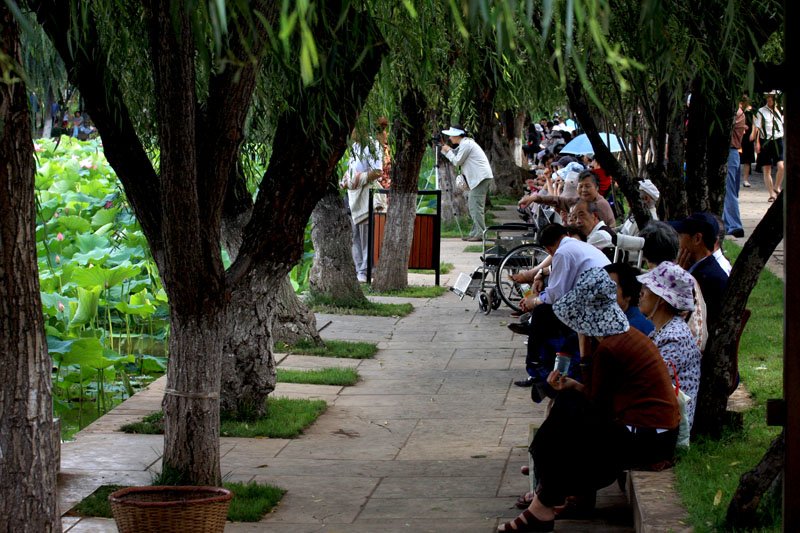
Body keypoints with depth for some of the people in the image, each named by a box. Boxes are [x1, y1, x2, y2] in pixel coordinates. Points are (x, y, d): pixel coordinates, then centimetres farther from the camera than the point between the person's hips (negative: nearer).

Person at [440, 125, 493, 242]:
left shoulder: (466, 144, -12)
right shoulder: (464, 144, 19)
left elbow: (457, 161, -10)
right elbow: (454, 154, 29)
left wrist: (448, 151, 3)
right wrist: (443, 147, 20)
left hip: (481, 177, -11)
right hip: (478, 178, 11)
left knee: (476, 206, -13)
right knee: (473, 205, 12)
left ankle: (480, 234, -15)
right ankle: (475, 233, 14)